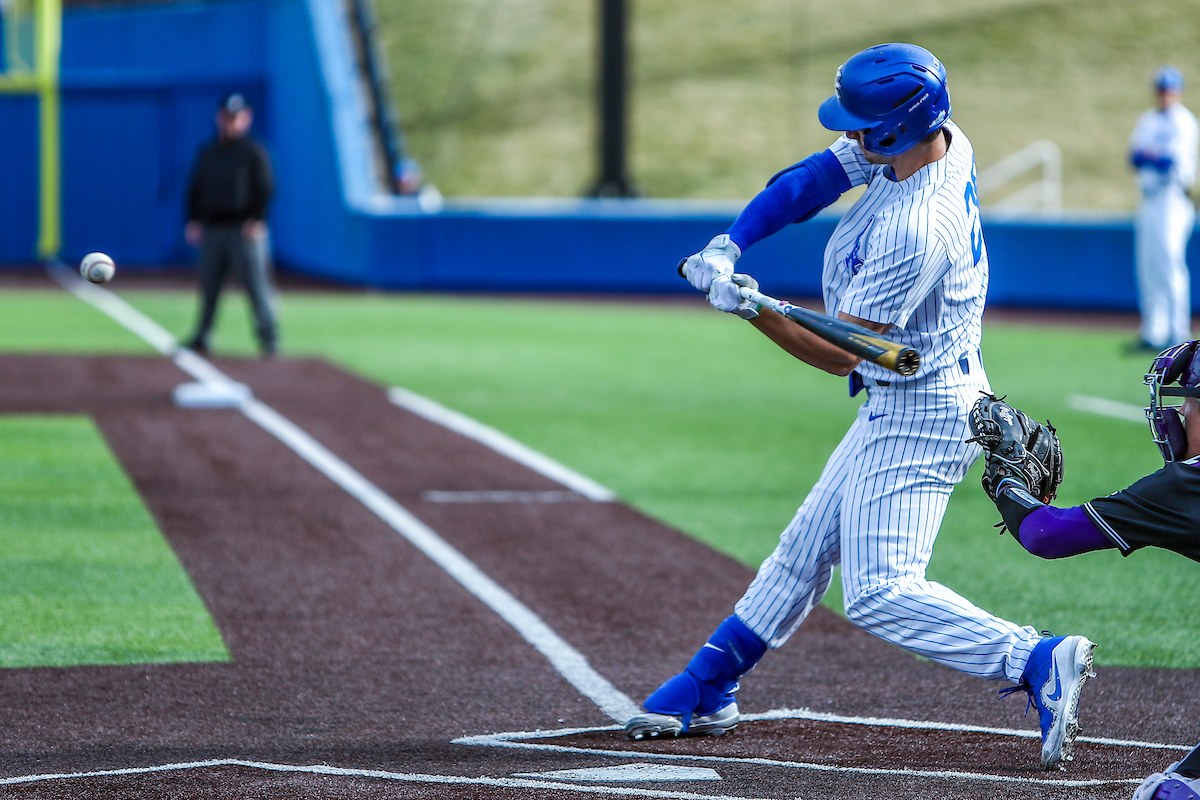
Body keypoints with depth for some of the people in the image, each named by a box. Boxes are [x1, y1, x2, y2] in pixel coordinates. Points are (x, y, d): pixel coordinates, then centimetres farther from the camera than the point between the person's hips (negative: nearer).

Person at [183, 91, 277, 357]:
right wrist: (193, 221, 7)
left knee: (256, 283, -8)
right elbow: (196, 188, 18)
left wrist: (256, 221, -15)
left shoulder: (254, 152, 1)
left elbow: (265, 190, -4)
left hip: (244, 229, -5)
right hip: (211, 229, 5)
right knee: (208, 285, 5)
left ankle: (268, 337, -4)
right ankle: (201, 338, 11)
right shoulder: (207, 153, 16)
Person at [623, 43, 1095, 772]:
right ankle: (707, 692, 31)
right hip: (898, 407, 10)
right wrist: (729, 246, -6)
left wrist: (752, 310, -27)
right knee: (806, 549, 19)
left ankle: (1038, 662, -22)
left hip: (920, 417, -10)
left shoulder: (915, 230, -29)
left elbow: (839, 355, -22)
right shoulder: (936, 138, -3)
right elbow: (810, 181, 5)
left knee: (879, 591, -17)